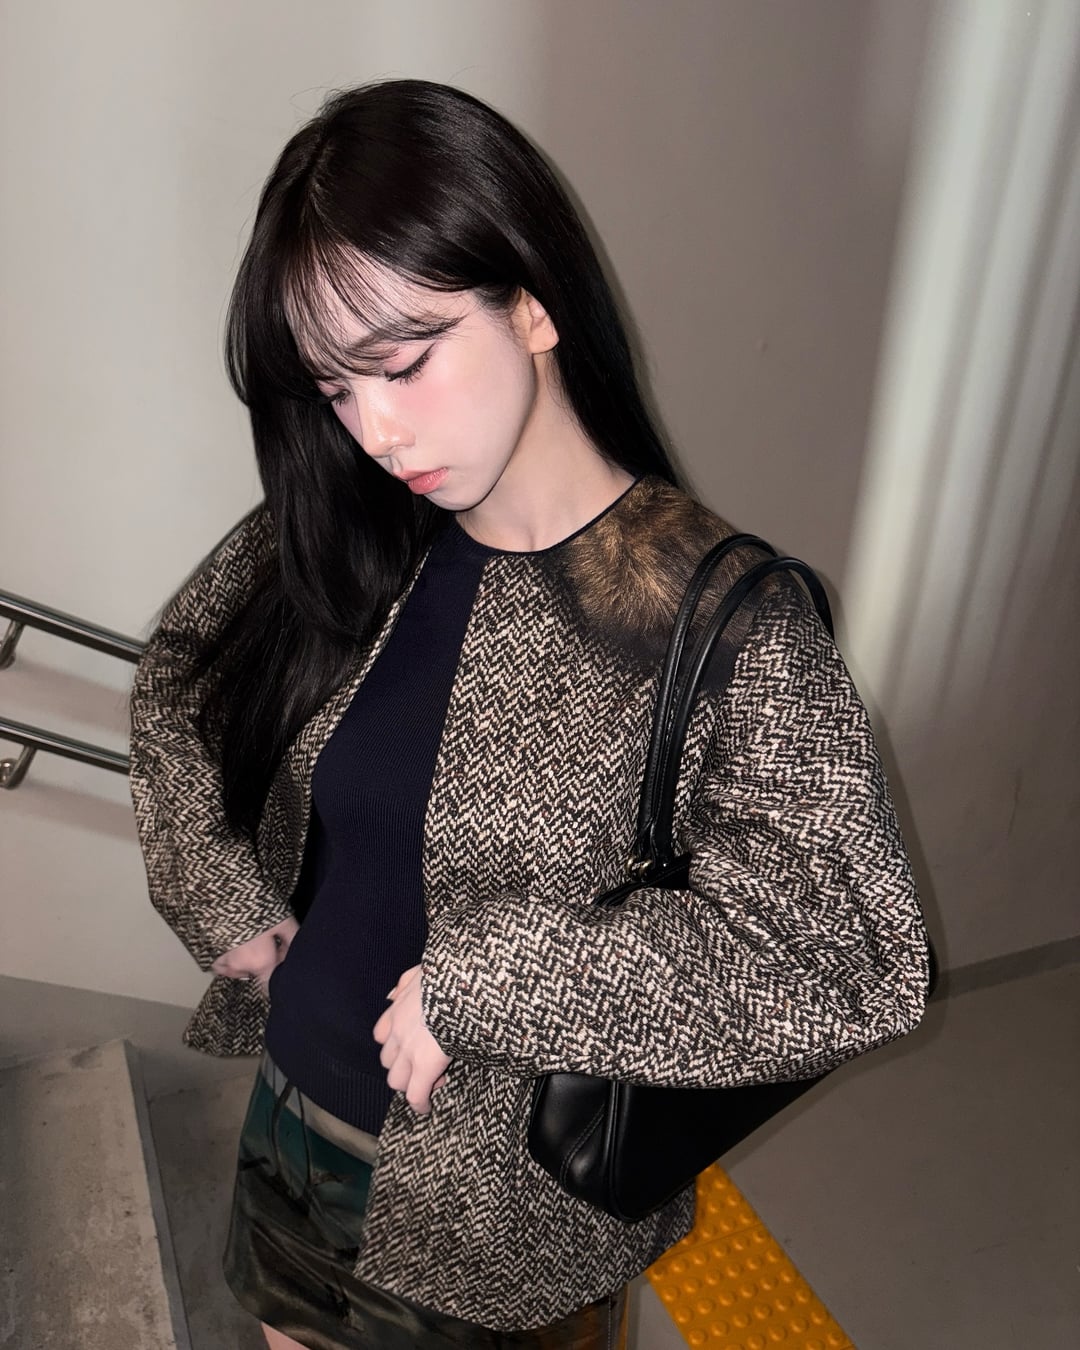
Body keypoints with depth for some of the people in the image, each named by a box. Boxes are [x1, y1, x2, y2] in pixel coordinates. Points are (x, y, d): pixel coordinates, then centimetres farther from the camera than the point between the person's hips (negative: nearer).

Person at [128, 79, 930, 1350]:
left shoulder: (719, 617, -25)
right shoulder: (333, 540, -9)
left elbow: (855, 958, -31)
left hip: (509, 1218, -4)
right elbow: (175, 675, 7)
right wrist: (218, 893, -6)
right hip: (293, 1125, 5)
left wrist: (481, 980, -29)